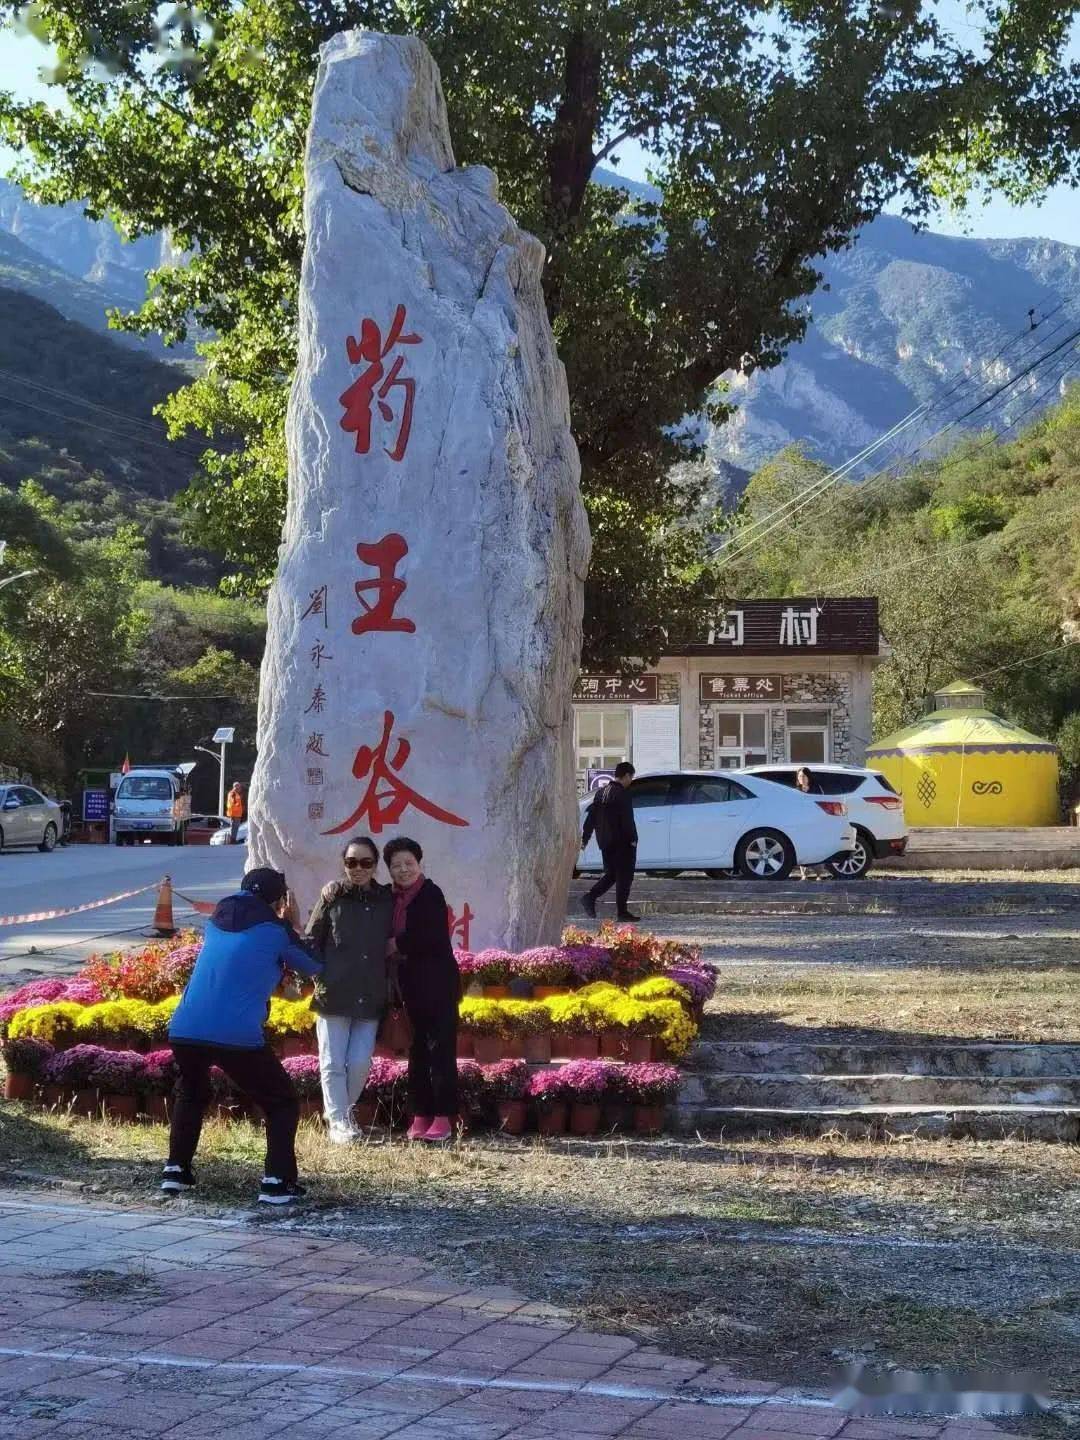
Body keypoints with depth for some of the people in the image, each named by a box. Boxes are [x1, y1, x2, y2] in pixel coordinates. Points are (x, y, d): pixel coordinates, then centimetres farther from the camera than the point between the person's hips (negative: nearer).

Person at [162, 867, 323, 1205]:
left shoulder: (217, 921, 20)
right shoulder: (275, 931, 4)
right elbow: (314, 966, 16)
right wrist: (293, 925, 29)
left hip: (184, 1031, 5)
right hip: (238, 1036, -5)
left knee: (191, 1095, 34)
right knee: (282, 1103, 12)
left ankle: (176, 1170, 26)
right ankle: (277, 1181, -1)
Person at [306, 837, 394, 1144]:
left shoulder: (386, 900, 6)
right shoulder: (333, 896, -1)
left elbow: (392, 945, 14)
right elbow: (311, 940, 3)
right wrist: (321, 976, -8)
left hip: (371, 998, 2)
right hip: (334, 995, -2)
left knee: (360, 1062, 2)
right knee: (333, 1063, 1)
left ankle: (344, 1110, 25)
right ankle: (338, 1121, 12)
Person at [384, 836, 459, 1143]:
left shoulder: (430, 894, -10)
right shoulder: (392, 898, 11)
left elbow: (432, 938, -19)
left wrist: (397, 945, -11)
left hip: (438, 984, -7)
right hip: (412, 986, 7)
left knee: (440, 1049, -6)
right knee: (418, 1050, 9)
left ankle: (443, 1117, -4)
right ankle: (420, 1116, 14)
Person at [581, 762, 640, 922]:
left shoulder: (601, 793, 11)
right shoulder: (621, 794, -14)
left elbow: (591, 817, 13)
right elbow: (627, 820, -19)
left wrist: (585, 838, 16)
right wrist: (633, 839, -13)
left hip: (605, 842, 8)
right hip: (622, 842, -8)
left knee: (611, 874, 17)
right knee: (624, 876, 0)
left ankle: (590, 897, 1)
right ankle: (622, 912, 1)